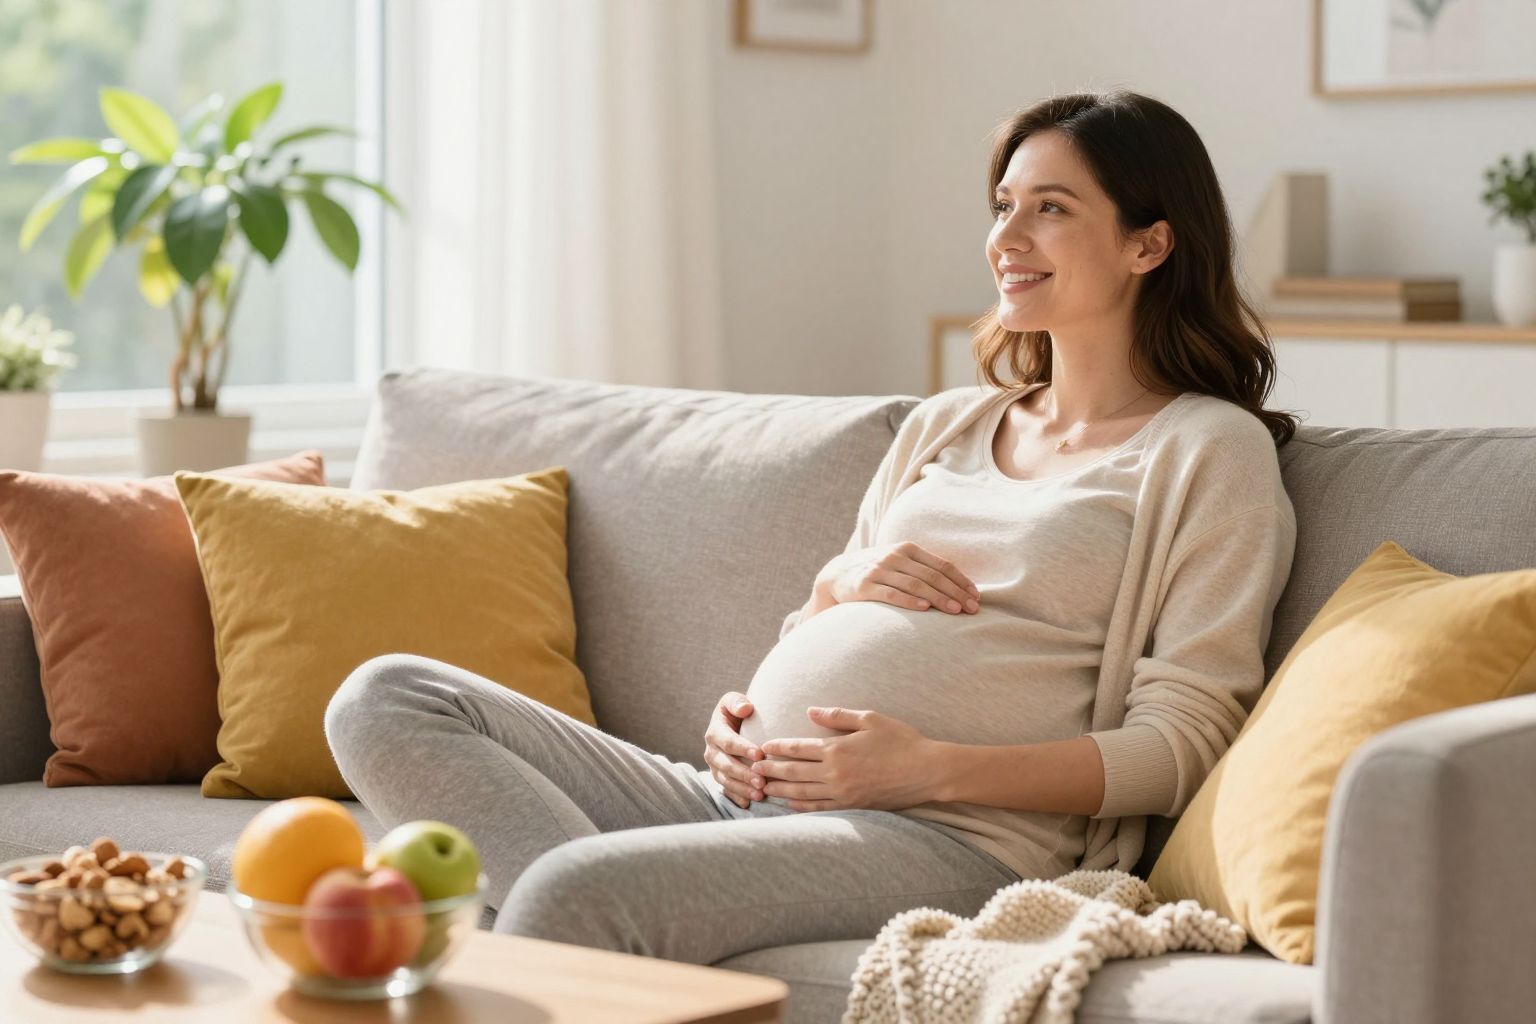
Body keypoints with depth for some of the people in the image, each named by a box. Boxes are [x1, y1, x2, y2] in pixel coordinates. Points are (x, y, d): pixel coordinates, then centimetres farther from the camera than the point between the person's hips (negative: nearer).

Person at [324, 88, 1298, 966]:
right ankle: (598, 923, -28)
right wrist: (840, 583, 4)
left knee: (574, 892, -36)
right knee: (385, 699, -12)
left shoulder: (1211, 450, 5)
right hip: (740, 791, 8)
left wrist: (928, 765, -15)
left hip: (947, 838, -8)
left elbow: (1182, 741, -5)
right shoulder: (944, 425, 26)